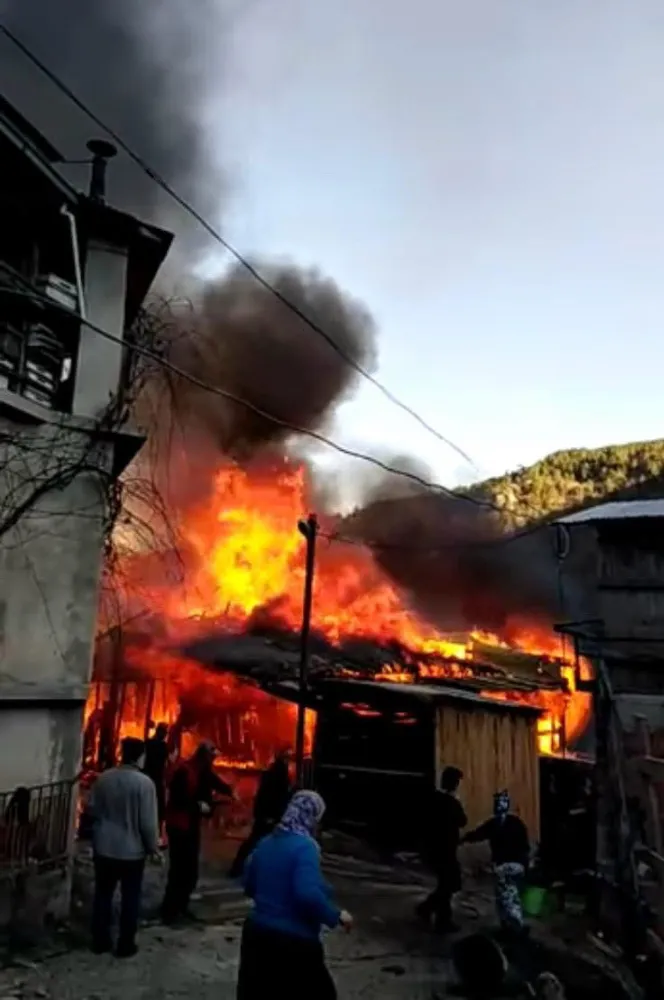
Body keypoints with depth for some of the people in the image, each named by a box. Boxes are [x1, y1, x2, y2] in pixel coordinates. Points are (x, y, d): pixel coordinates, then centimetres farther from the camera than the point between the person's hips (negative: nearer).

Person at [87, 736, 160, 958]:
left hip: (104, 848, 4)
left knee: (103, 894, 18)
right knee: (130, 898, 11)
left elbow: (91, 810, 5)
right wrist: (153, 847, -2)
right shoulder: (144, 783, -19)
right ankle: (125, 945, 19)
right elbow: (148, 821, -17)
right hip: (132, 850, -4)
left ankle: (100, 941, 27)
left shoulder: (103, 778, -5)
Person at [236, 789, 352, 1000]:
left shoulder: (266, 843, 6)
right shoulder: (304, 846, -18)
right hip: (292, 940, -7)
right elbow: (308, 894, -28)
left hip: (256, 932, 8)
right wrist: (336, 915, -15)